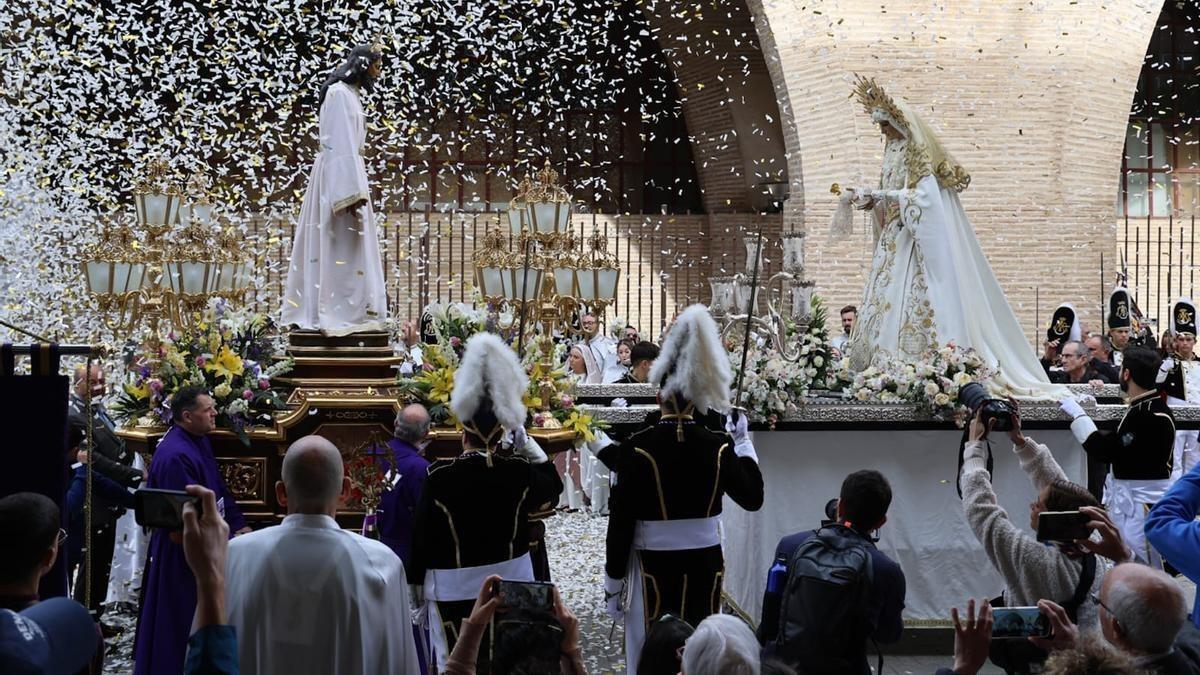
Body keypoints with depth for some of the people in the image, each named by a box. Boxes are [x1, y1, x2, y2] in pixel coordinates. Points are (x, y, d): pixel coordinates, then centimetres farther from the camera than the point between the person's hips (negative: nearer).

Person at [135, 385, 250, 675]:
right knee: (180, 620, 4)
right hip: (181, 554, -9)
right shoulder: (175, 455, -25)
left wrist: (239, 525, 6)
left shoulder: (200, 442, 5)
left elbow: (218, 488, 13)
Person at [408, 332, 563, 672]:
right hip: (511, 583, 3)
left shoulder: (439, 475, -14)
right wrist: (525, 442, 16)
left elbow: (421, 533, -6)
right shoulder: (519, 470, -9)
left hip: (454, 589, -2)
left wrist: (417, 581, 8)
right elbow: (553, 487, 14)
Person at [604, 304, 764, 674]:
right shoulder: (718, 447, -6)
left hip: (653, 569, -3)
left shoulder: (637, 448, -14)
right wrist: (743, 443, 17)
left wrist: (613, 583, -1)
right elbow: (753, 498, 7)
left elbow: (621, 521, -11)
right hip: (705, 567, 3)